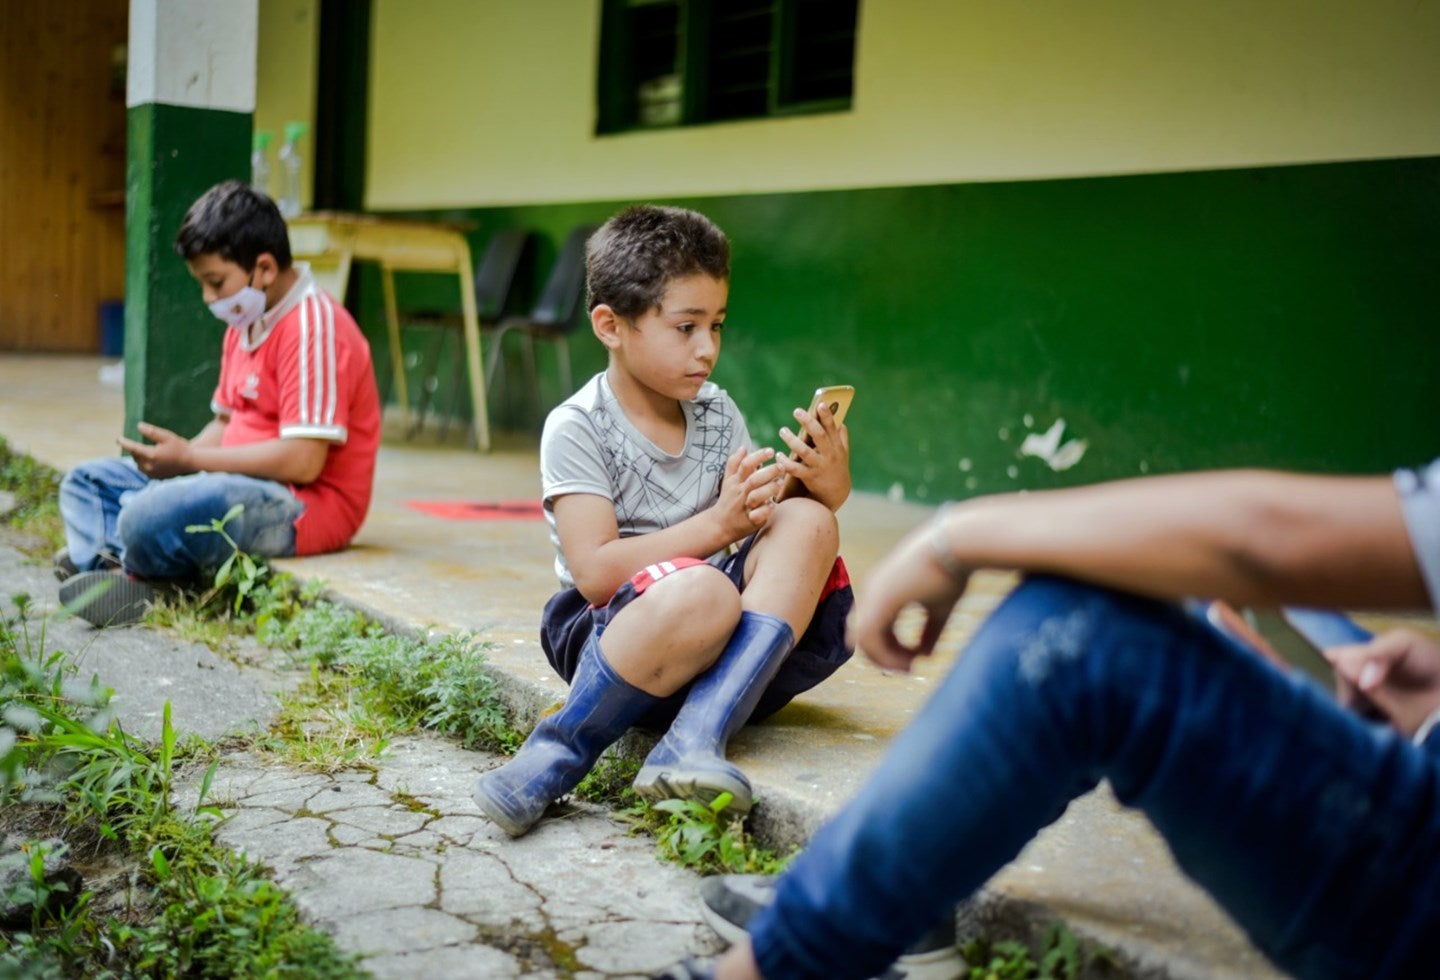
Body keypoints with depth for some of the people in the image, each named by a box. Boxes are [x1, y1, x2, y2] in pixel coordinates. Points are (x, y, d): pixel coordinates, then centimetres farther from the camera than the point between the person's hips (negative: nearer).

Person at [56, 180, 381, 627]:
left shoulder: (314, 326, -17)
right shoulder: (246, 321, 13)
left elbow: (303, 461, -24)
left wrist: (190, 460, -18)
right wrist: (174, 457, -2)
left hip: (305, 505, -11)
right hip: (243, 483, 11)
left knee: (152, 516, -33)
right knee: (87, 482, 15)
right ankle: (112, 565, -15)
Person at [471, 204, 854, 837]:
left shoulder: (718, 414, 10)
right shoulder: (577, 428, -8)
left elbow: (756, 526, 11)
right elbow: (595, 572, -17)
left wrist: (826, 491, -9)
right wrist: (717, 524, -24)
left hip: (733, 645, 6)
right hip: (607, 631, -6)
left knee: (807, 524, -21)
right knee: (702, 592, -38)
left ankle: (694, 742, -33)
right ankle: (561, 752, -21)